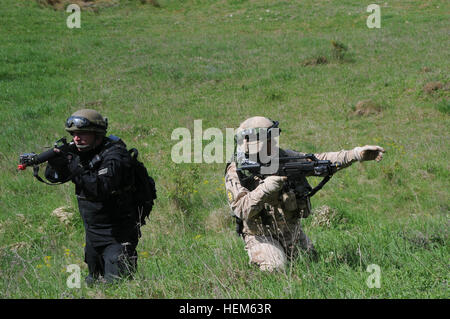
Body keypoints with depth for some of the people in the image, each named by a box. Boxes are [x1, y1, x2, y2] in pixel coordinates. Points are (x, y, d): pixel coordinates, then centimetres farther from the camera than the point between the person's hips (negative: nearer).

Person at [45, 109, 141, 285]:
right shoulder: (79, 152, 2)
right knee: (93, 282, 16)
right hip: (92, 233, 8)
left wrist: (74, 169, -41)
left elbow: (102, 188, -36)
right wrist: (55, 163, -20)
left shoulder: (113, 155, -21)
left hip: (117, 235, -7)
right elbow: (53, 177, 3)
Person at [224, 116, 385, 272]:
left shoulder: (283, 156, -3)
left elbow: (319, 160, -8)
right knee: (275, 269, -26)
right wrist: (266, 187, -40)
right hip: (261, 236, -5)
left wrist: (357, 153, -19)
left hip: (292, 230, 5)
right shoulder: (235, 172, -16)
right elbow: (242, 209, -27)